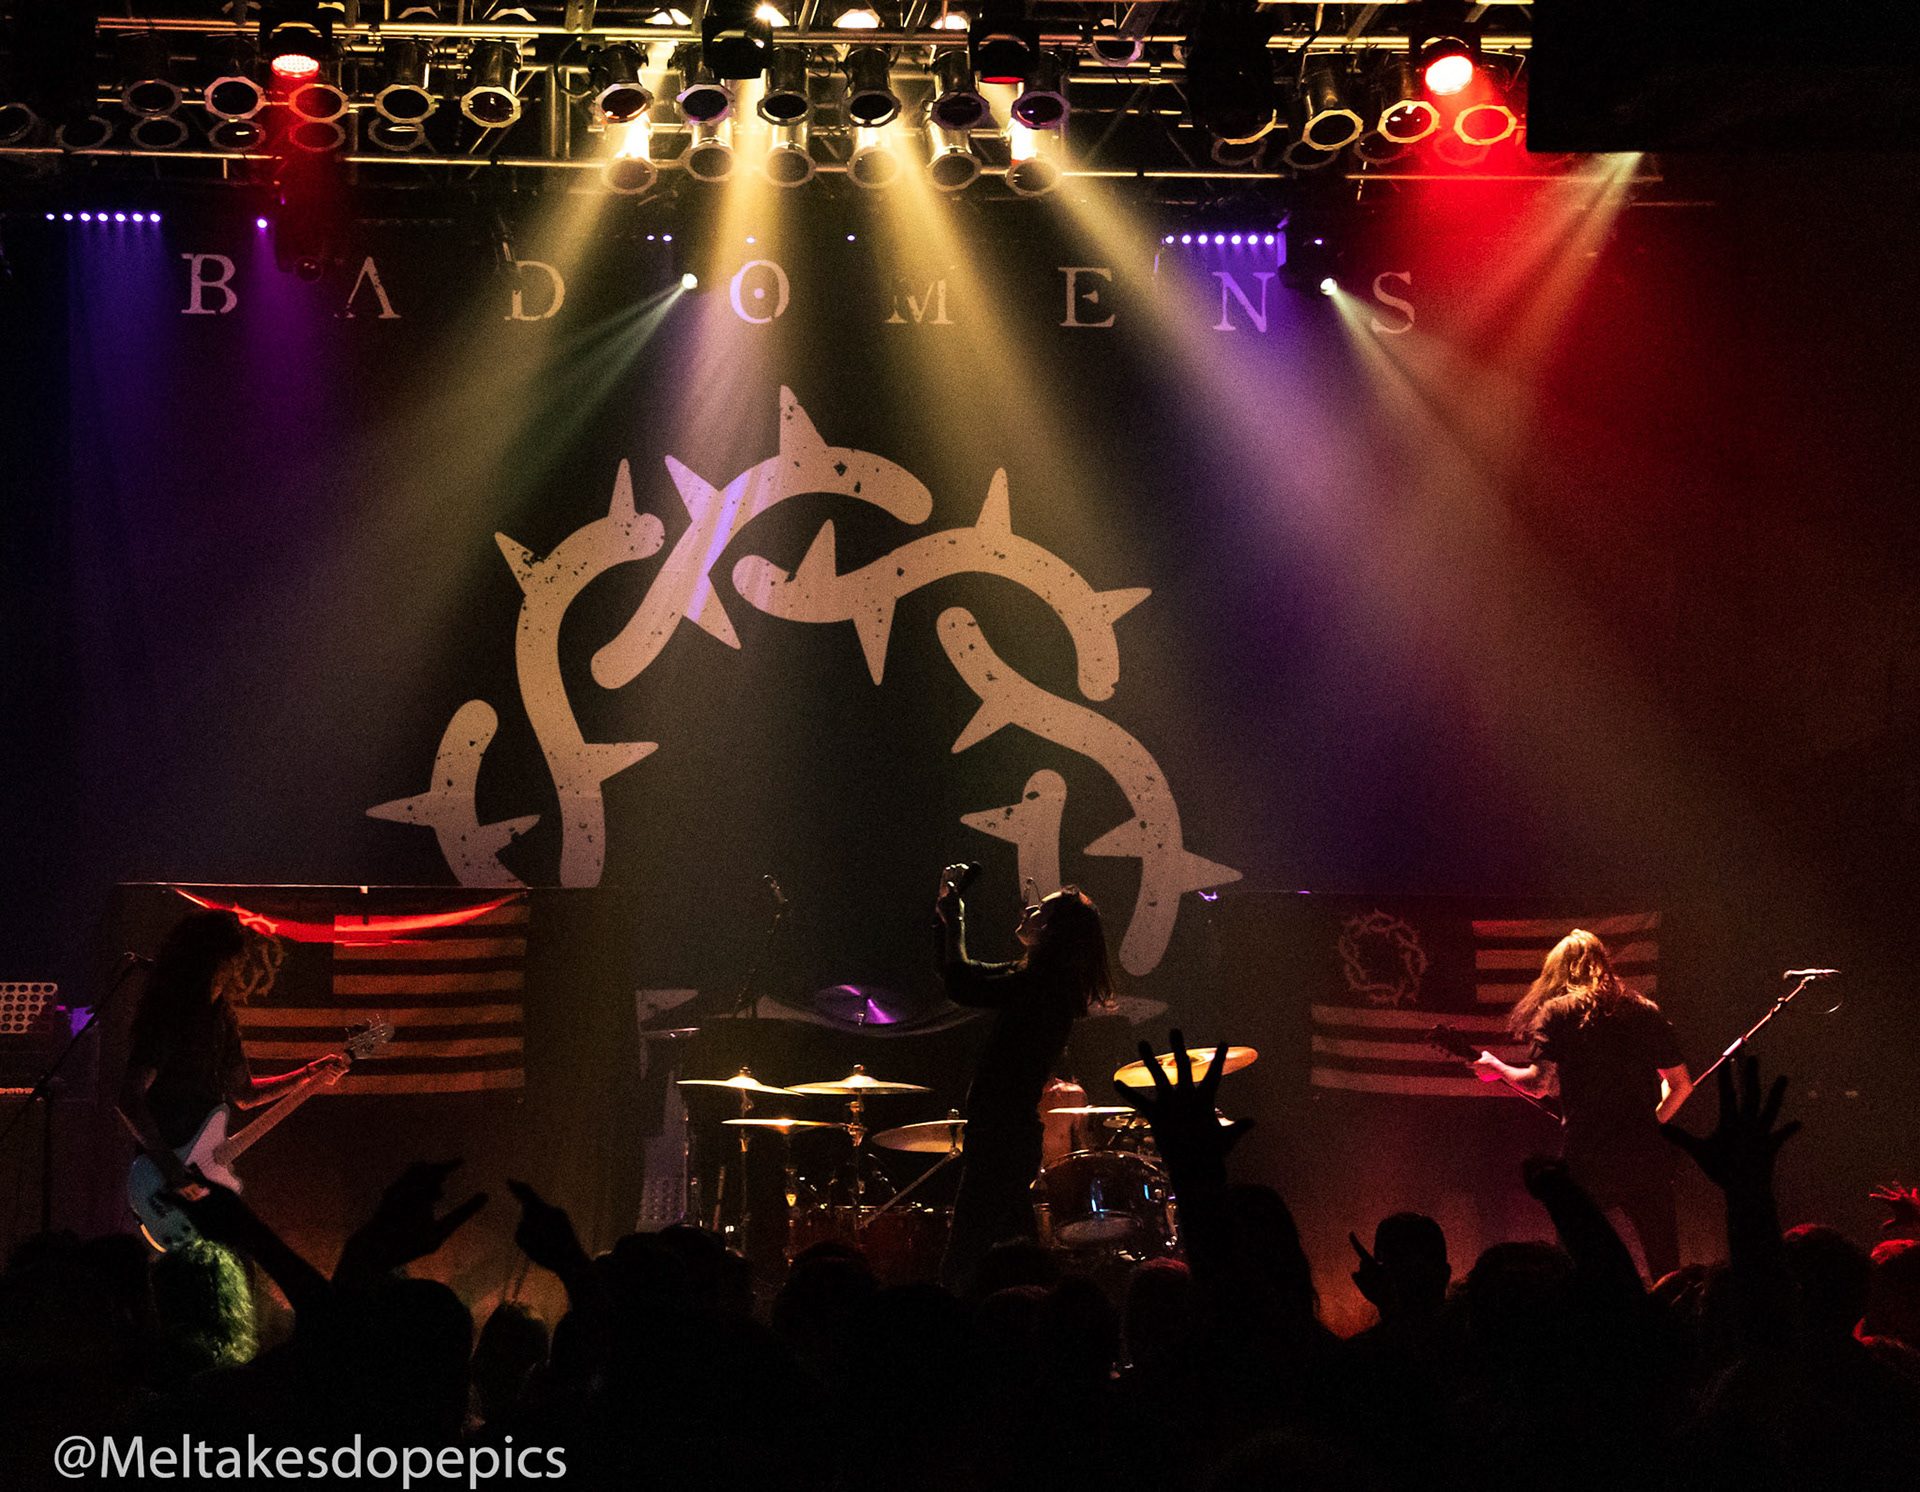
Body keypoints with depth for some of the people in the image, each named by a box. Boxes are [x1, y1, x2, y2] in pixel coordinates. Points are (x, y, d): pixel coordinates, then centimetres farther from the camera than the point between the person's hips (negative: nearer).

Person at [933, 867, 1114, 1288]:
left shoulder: (1044, 985, -16)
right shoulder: (1032, 978, 14)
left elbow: (961, 986, -24)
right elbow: (955, 971, 24)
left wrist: (954, 912, -13)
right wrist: (946, 904, 14)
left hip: (1004, 1138, -10)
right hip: (1009, 1132, 10)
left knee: (963, 1269, -12)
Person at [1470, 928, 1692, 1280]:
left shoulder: (1555, 1013, 2)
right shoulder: (1646, 1012, 13)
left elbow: (1539, 1084, -7)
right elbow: (1681, 1085, 15)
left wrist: (1497, 1068, 11)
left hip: (1586, 1158, -3)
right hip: (1648, 1158, 3)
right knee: (1668, 1276, 8)